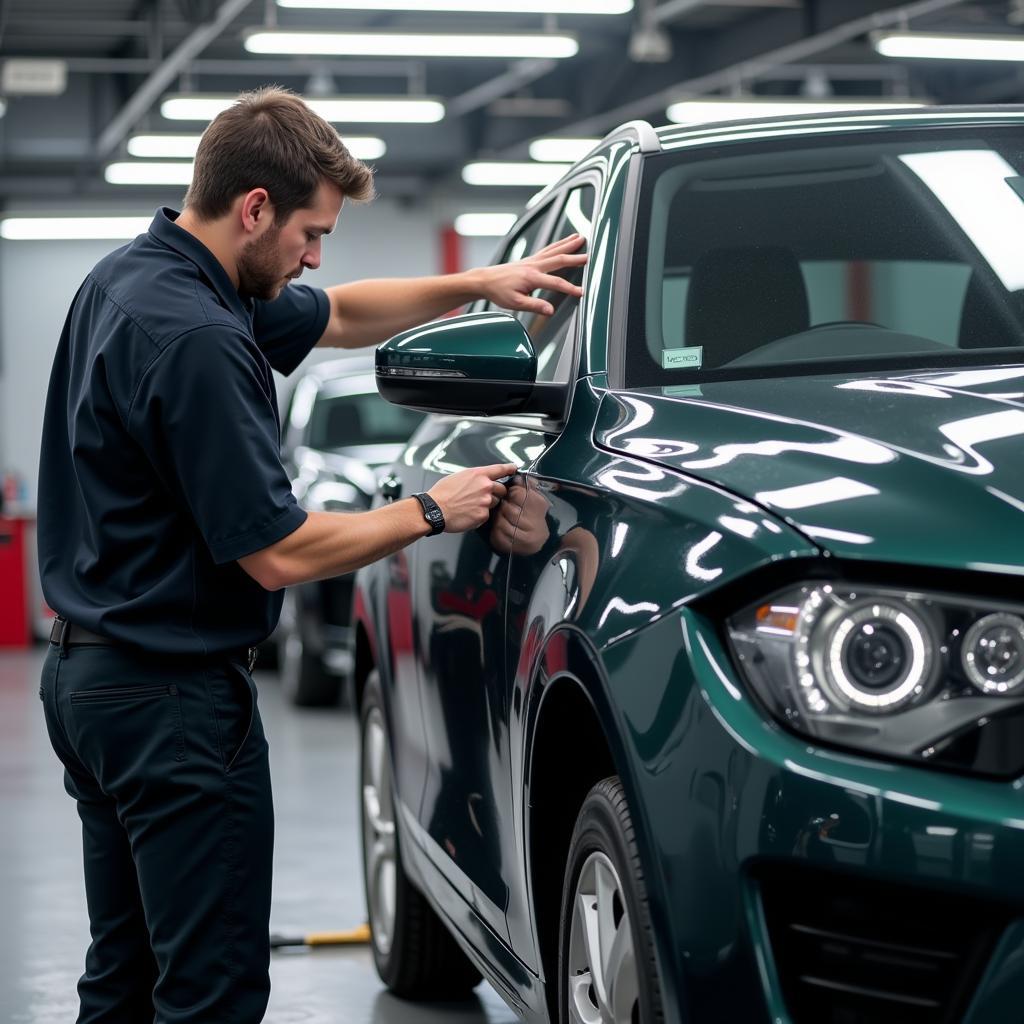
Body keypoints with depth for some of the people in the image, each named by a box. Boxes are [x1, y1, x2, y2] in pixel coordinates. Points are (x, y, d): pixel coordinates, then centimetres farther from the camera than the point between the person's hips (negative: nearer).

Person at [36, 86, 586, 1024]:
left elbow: (338, 317, 22)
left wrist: (481, 284, 11)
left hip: (88, 678, 10)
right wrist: (430, 512, -8)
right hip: (174, 698, -10)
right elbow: (280, 553, -21)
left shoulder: (133, 276, 9)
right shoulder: (196, 339, -23)